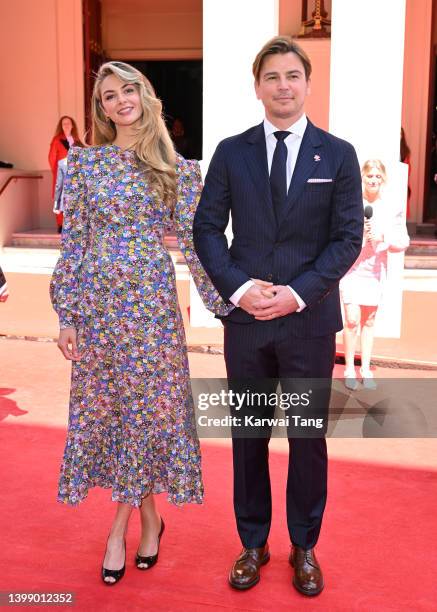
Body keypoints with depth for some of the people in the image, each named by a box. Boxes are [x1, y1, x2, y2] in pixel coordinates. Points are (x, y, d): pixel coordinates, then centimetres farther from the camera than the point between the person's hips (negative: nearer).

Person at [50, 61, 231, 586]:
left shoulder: (179, 169, 3)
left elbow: (193, 243, 3)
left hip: (152, 301, 0)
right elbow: (72, 242, 2)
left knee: (148, 405, 5)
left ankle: (124, 520, 25)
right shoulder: (84, 161, 3)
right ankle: (145, 514, 27)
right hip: (97, 300, 1)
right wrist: (67, 315, -2)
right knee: (101, 405, 7)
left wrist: (223, 306, 0)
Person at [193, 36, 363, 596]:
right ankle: (253, 543, 30)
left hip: (310, 320, -1)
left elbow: (348, 236, -3)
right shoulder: (231, 152, 4)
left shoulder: (338, 155, 1)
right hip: (245, 317, 1)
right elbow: (207, 228, 3)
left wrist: (299, 292, -15)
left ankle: (304, 547, 30)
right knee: (249, 435, 12)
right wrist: (237, 287, -12)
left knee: (308, 437, 10)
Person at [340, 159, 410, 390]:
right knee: (352, 319, -6)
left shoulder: (391, 208, 2)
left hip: (376, 269, 2)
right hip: (351, 267, -2)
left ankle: (366, 369, 21)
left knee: (369, 320, 10)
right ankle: (349, 368, 9)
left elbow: (403, 241, 3)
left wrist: (383, 237, -15)